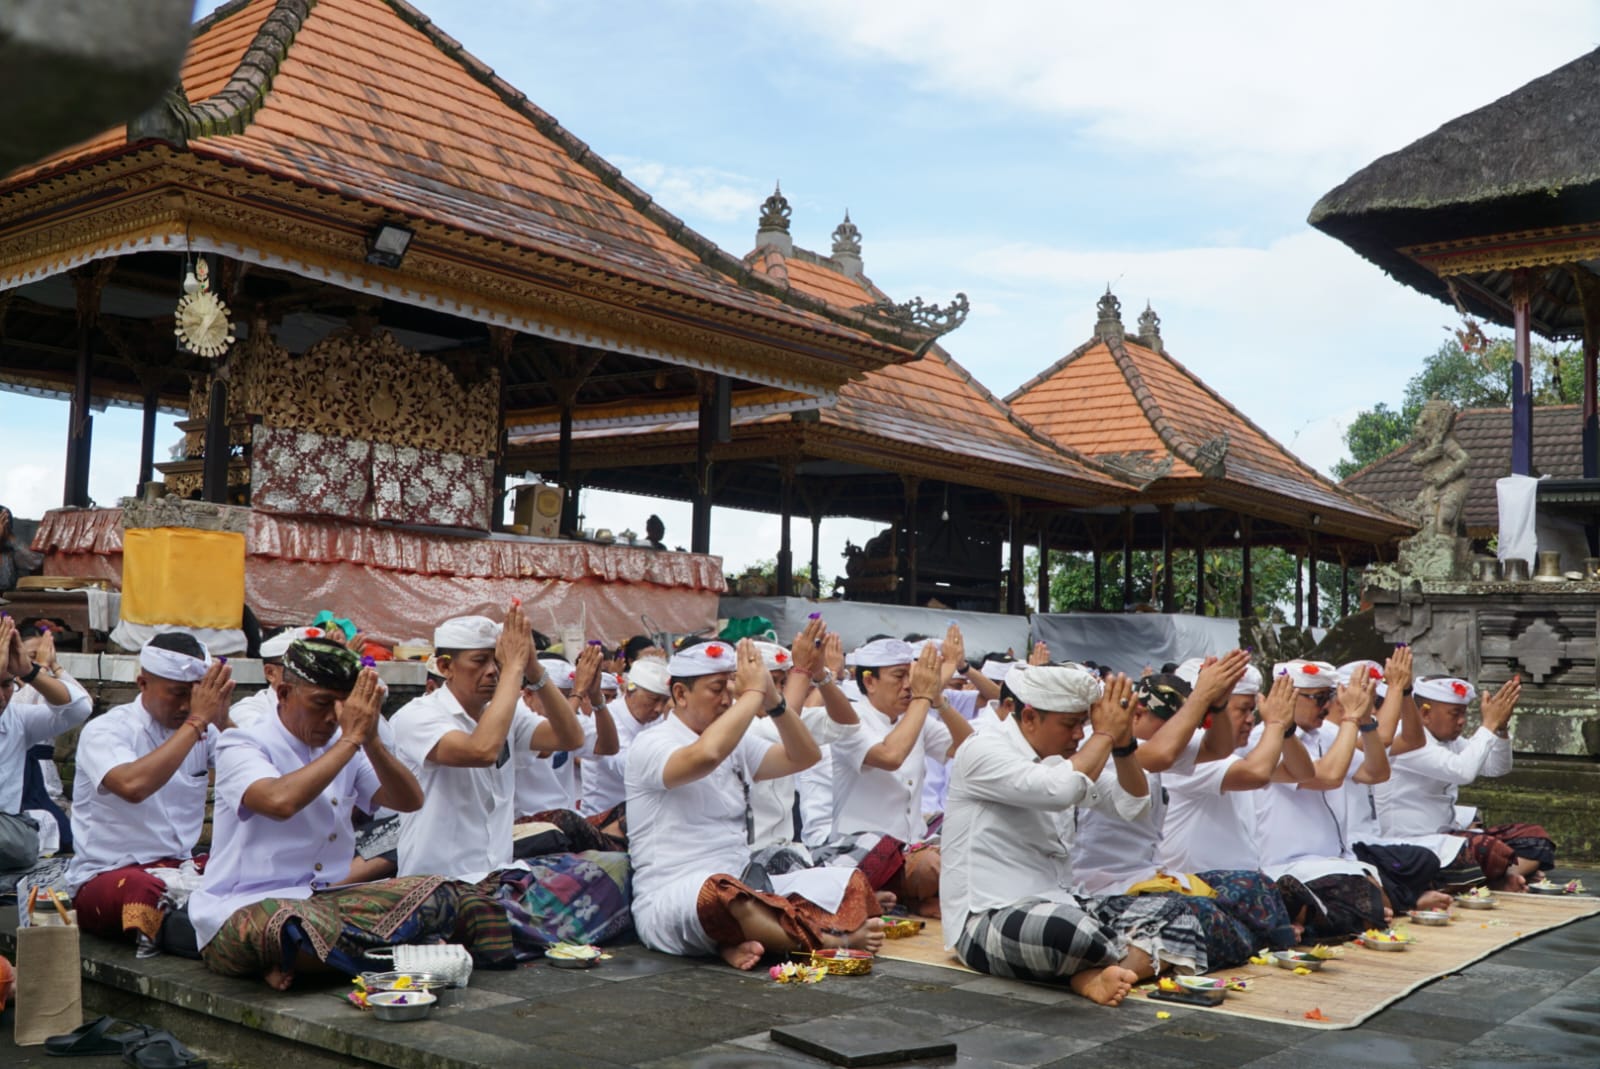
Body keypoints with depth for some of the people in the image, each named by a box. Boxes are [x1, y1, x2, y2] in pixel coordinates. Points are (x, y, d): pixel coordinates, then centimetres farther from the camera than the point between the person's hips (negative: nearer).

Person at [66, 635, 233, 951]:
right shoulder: (104, 731, -8)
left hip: (180, 868, 6)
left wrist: (223, 720, -20)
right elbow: (133, 786, -31)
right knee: (143, 888, -41)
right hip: (105, 876, -5)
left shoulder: (205, 732, 9)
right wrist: (196, 721, -25)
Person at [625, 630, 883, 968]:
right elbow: (705, 755, -29)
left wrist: (774, 700, -8)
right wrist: (754, 692, -19)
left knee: (849, 883, -6)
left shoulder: (736, 744, 17)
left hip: (743, 888, 8)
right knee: (722, 892, -42)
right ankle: (832, 940, -24)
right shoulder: (651, 744, -7)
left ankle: (745, 942, -27)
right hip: (670, 899, -8)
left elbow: (802, 757, 7)